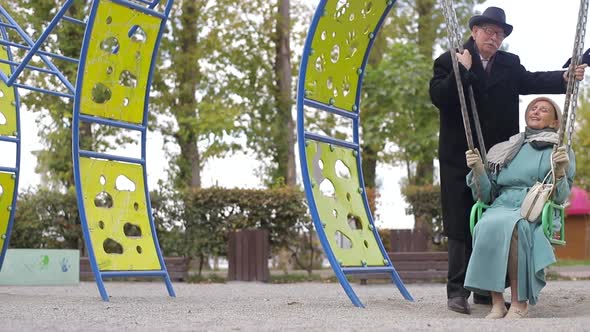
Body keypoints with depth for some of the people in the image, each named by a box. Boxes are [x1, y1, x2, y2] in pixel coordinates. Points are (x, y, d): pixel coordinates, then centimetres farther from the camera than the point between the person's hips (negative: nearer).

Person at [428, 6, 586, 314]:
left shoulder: (509, 64, 13)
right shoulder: (449, 61, -1)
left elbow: (531, 81, -1)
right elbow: (438, 96, -13)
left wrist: (564, 78, -16)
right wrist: (462, 70, -20)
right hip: (460, 158, -4)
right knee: (461, 223, -2)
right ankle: (457, 290, 2)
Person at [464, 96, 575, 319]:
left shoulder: (561, 152, 15)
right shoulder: (505, 150, 23)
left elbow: (560, 198, 3)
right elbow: (486, 196, 16)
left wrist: (559, 171, -13)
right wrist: (478, 169, 0)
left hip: (537, 215, -3)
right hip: (500, 208, 3)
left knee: (509, 227, -37)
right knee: (487, 225, -34)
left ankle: (519, 302, -31)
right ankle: (497, 303, -33)